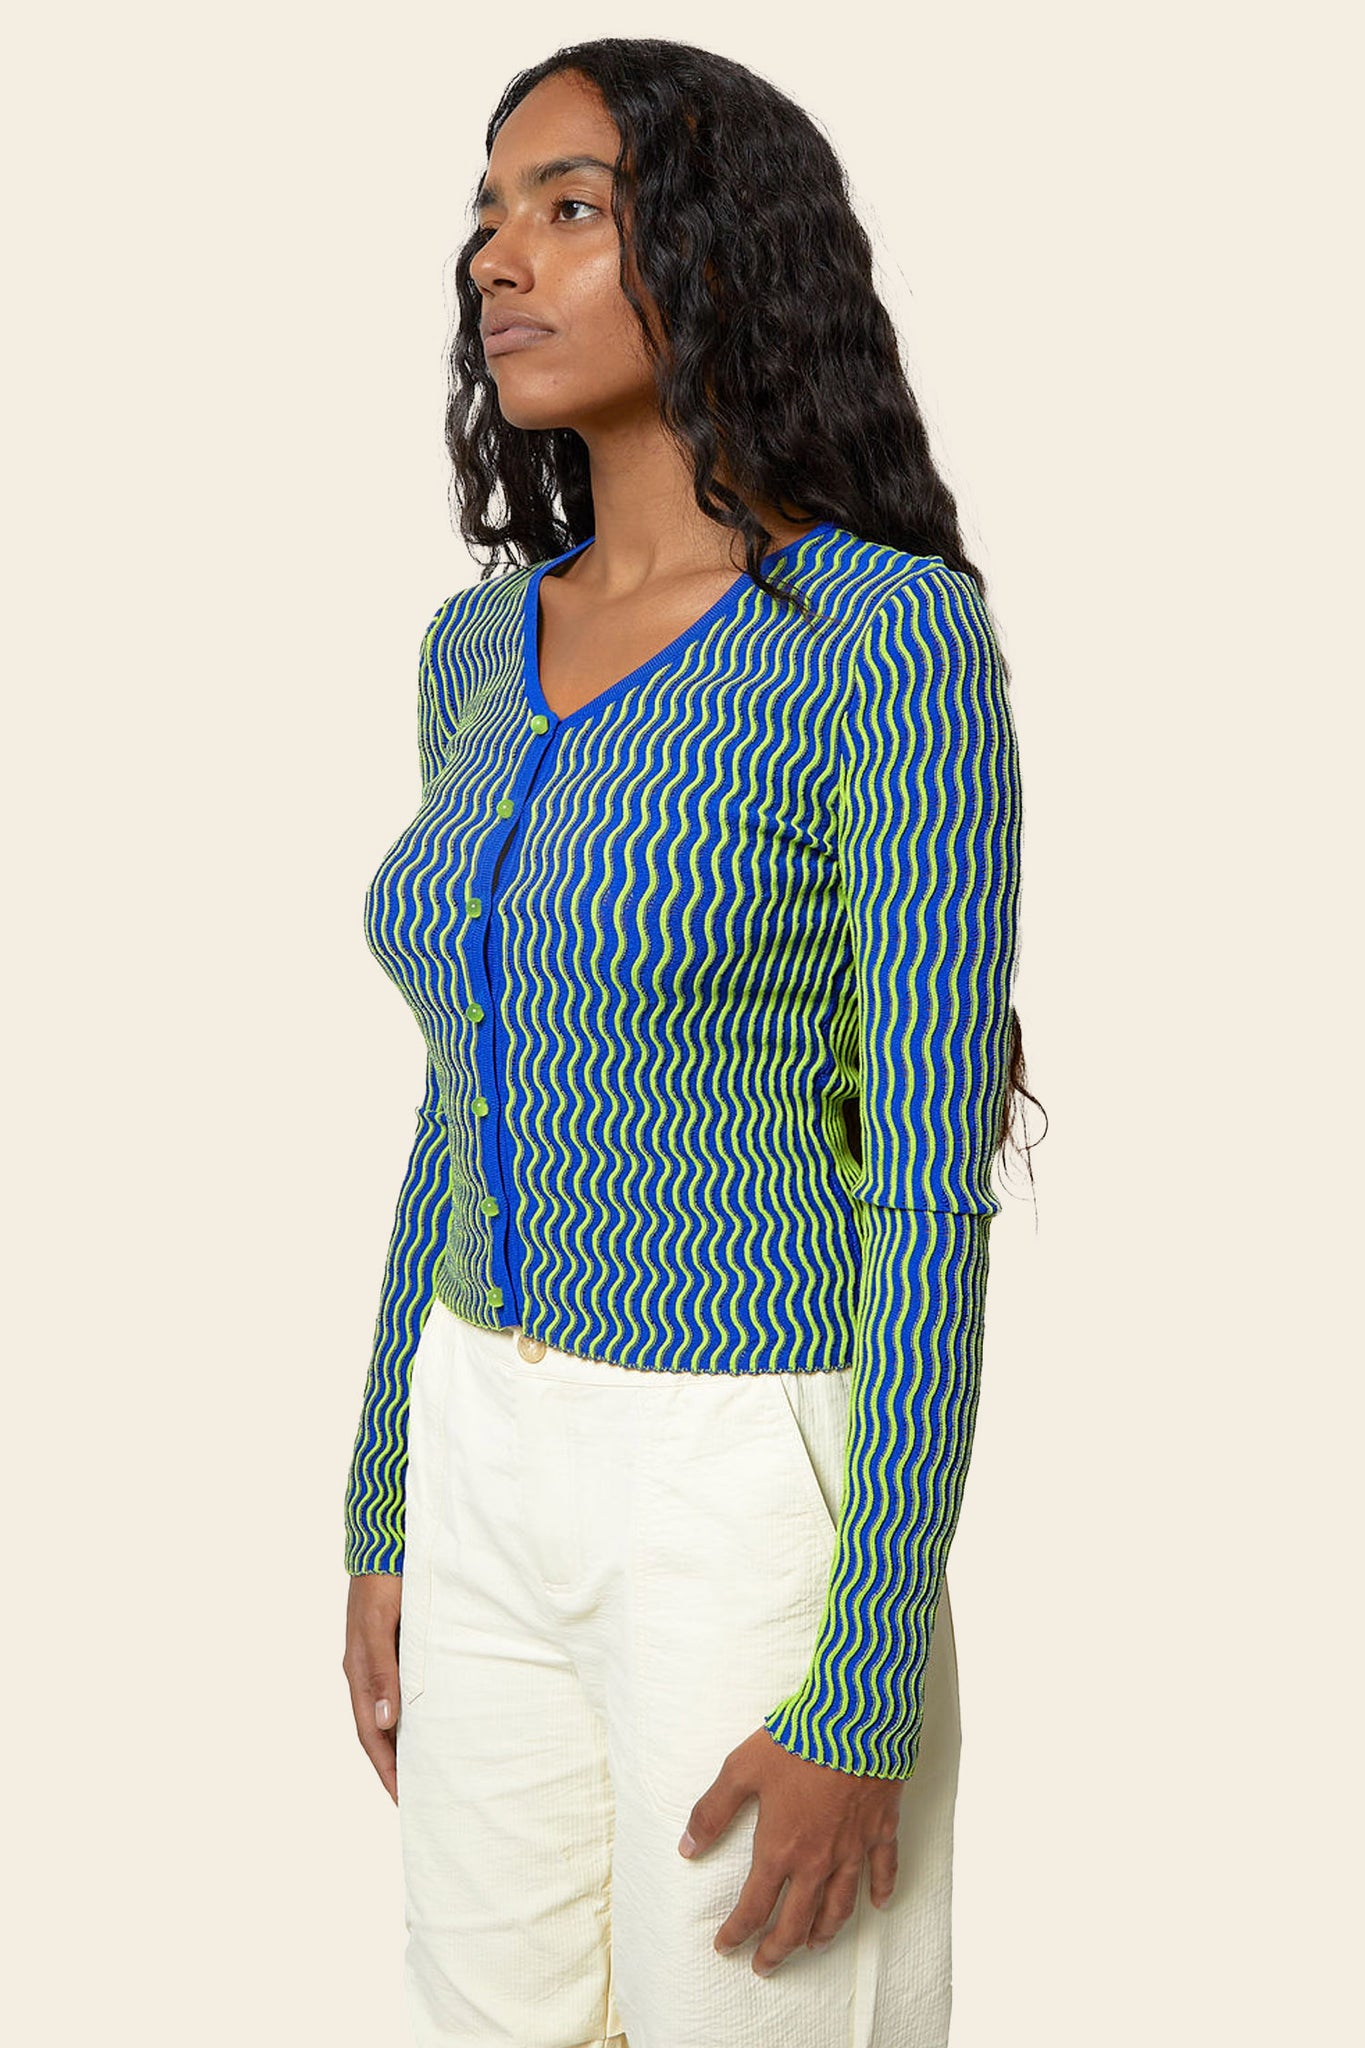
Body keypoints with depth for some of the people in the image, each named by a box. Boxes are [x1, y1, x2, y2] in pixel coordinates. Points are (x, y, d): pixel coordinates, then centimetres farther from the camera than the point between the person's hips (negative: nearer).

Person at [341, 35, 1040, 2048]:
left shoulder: (895, 641, -16)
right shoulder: (485, 648, 6)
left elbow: (933, 1188, -17)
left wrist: (864, 1705, -17)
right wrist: (387, 1521, 14)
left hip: (754, 1504, -7)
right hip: (504, 1477, 7)